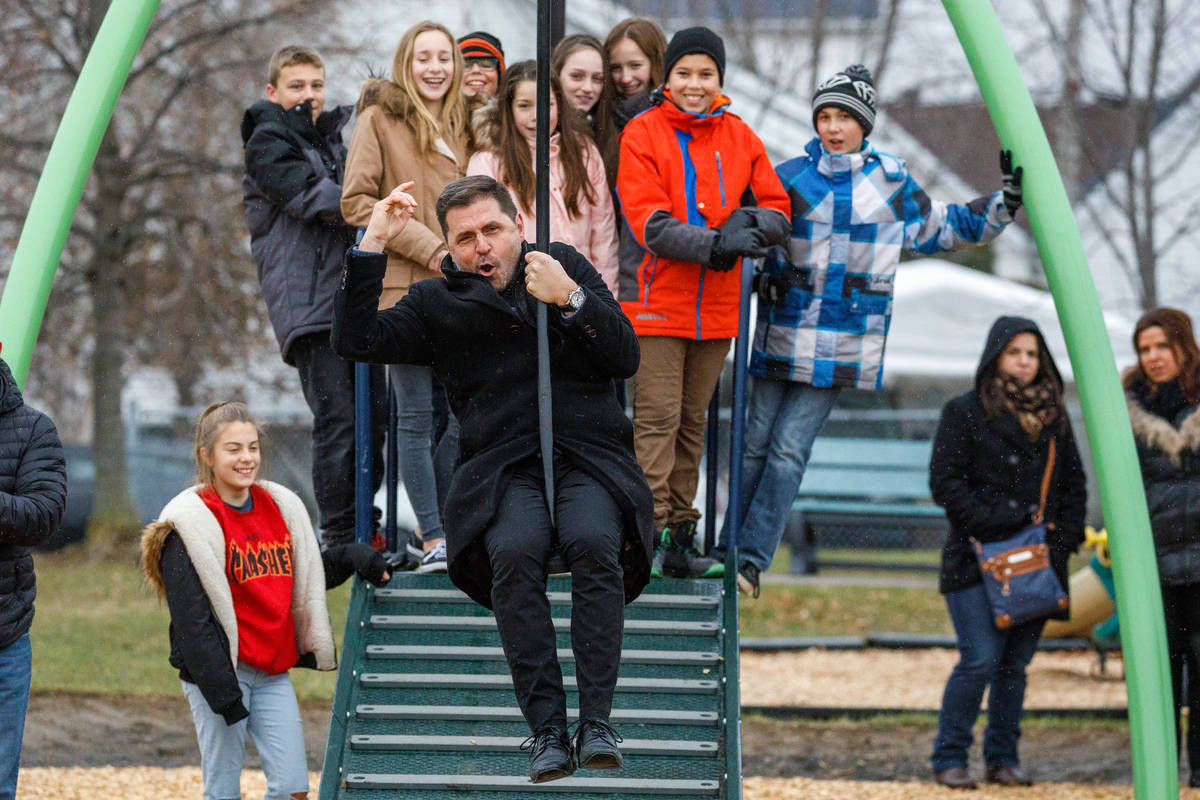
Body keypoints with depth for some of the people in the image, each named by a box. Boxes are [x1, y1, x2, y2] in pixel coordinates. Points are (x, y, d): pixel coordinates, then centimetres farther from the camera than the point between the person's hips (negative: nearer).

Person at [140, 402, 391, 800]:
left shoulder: (281, 508, 10)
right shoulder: (191, 525, -9)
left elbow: (305, 576, 25)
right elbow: (192, 622, -13)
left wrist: (354, 557, 7)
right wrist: (224, 695, -17)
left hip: (273, 673, 6)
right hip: (219, 672, -6)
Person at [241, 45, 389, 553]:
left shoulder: (332, 136, 24)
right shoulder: (268, 143, 1)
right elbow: (311, 197, -14)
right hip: (308, 300, -8)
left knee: (373, 415, 5)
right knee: (337, 417, -13)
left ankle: (363, 530, 14)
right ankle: (337, 539, -10)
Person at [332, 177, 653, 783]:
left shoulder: (564, 265, 18)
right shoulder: (437, 305, 15)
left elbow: (626, 358, 9)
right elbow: (356, 340, 1)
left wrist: (569, 299, -5)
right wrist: (372, 244, -2)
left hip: (588, 459, 0)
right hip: (505, 471, 0)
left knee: (595, 544, -33)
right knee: (514, 552, -33)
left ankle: (596, 722, -33)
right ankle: (547, 730, -32)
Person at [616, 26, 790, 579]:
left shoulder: (740, 137, 9)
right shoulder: (643, 134, -4)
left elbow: (777, 212, 9)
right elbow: (650, 223, -13)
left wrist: (748, 226, -14)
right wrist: (715, 245, -25)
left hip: (716, 305, 4)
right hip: (656, 301, -4)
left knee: (692, 423, 10)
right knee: (657, 419, -9)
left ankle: (679, 539, 15)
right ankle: (648, 536, -8)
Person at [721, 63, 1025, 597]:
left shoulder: (890, 182, 8)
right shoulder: (790, 177, 5)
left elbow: (940, 230, 22)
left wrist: (1002, 204, 15)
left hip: (842, 345, -1)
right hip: (782, 332, 1)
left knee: (789, 449, -8)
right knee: (756, 444, 0)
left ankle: (753, 559, -6)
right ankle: (730, 550, 10)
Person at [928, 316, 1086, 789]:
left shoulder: (1054, 418, 16)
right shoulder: (964, 413, 1)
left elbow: (1073, 484, 19)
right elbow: (945, 481, -5)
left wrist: (1065, 538, 4)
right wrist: (993, 526, -13)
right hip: (978, 558, -5)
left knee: (1015, 664, 5)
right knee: (980, 659, -12)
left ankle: (1002, 759, 13)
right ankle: (949, 759, -3)